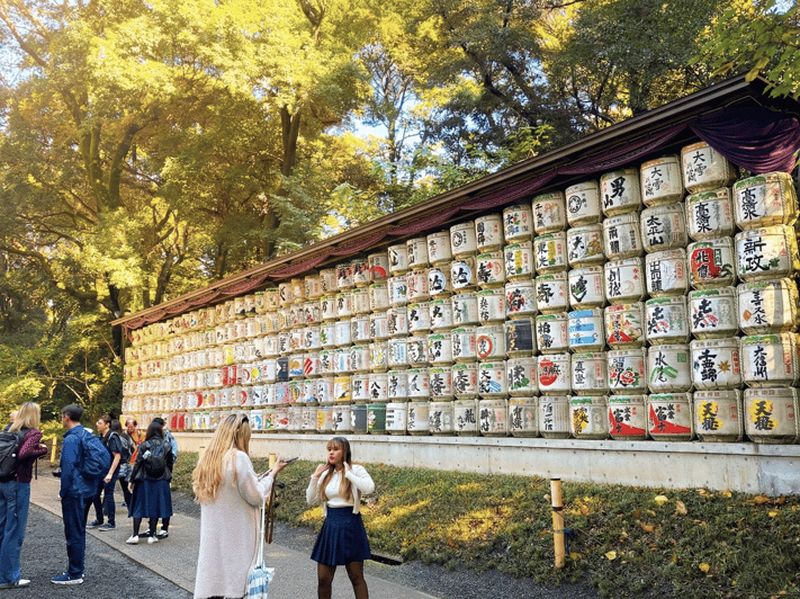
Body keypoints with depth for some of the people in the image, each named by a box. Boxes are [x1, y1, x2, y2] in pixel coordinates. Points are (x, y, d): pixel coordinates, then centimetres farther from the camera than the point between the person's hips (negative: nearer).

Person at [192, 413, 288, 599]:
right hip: (236, 537, -6)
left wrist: (259, 478, 14)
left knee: (211, 583, 9)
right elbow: (256, 497, -10)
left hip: (212, 536, 7)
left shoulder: (208, 458, 6)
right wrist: (272, 473, 1)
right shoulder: (239, 458, -16)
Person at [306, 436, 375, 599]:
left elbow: (369, 488, -28)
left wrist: (348, 472, -21)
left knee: (356, 578, 6)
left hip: (350, 524, -5)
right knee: (323, 578, 7)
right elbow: (311, 501, 8)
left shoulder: (356, 469, -8)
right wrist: (315, 477, -3)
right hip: (330, 525, 5)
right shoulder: (326, 474, 6)